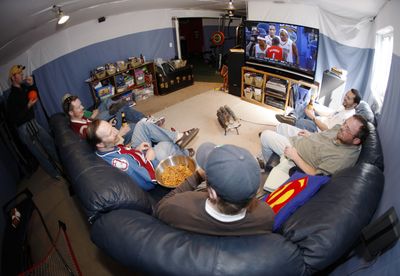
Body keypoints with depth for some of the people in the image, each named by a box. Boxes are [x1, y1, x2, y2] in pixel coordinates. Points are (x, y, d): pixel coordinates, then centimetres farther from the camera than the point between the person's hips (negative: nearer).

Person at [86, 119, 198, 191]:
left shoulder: (106, 148, -18)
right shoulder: (117, 162, -42)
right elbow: (151, 178, -33)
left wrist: (135, 149, -7)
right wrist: (150, 158, -20)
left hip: (139, 154, 8)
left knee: (142, 124, 0)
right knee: (164, 146, -21)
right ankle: (184, 154, 16)